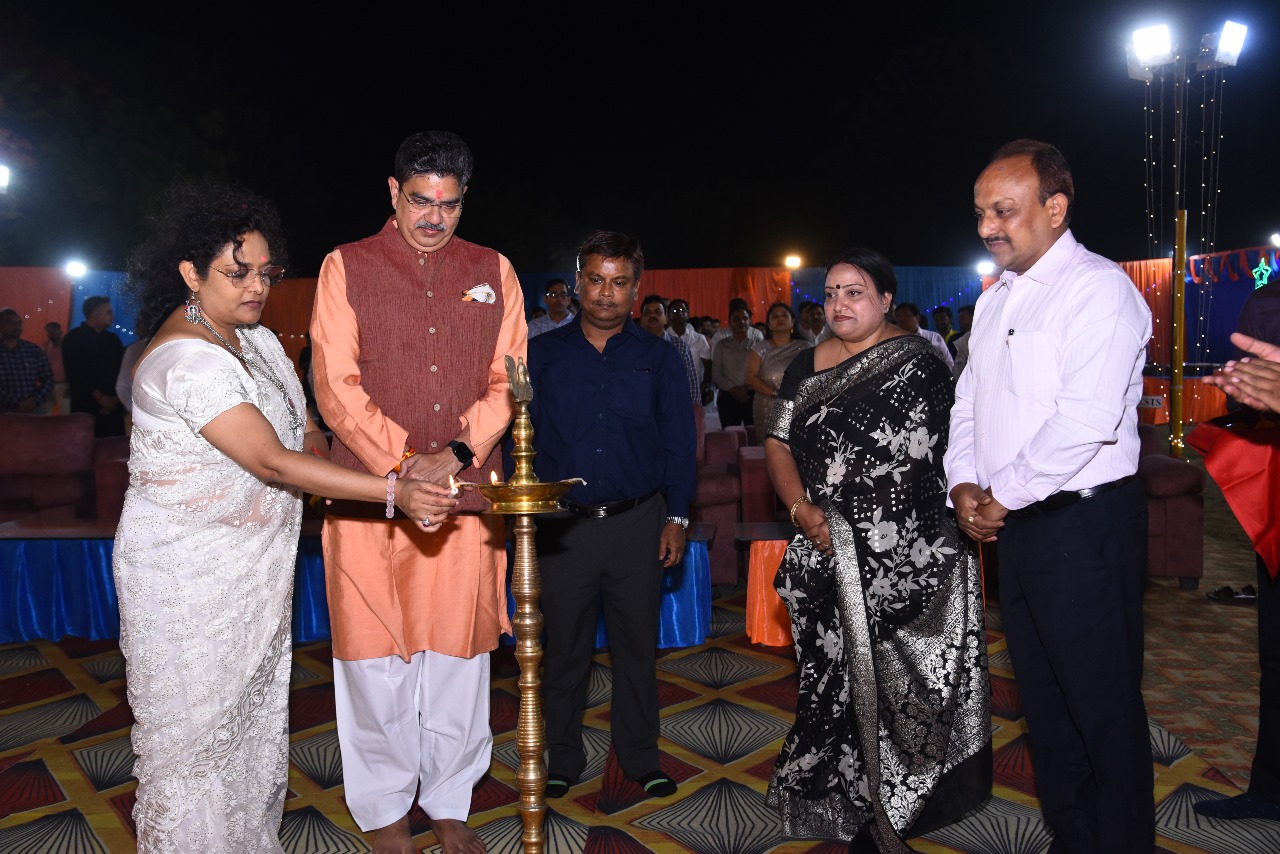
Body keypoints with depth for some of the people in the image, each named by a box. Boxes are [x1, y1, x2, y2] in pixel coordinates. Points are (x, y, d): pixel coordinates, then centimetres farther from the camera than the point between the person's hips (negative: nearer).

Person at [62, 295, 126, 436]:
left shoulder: (113, 339, 14)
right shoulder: (73, 339, 0)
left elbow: (123, 371, 10)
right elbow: (74, 374, -8)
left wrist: (115, 398, -5)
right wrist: (100, 397, -12)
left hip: (113, 406, 4)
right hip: (86, 406, -4)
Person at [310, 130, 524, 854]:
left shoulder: (494, 272, 11)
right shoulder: (347, 267, 4)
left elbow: (508, 379, 6)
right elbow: (336, 384, -3)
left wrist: (456, 455, -9)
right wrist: (404, 465, -14)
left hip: (466, 492, 2)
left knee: (458, 655, 9)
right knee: (376, 659, 6)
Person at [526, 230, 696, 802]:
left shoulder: (658, 359, 5)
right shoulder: (541, 354, 4)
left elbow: (679, 443, 5)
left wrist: (677, 518, -1)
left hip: (637, 523, 0)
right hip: (562, 524, 0)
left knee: (637, 645, 11)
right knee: (564, 647, 10)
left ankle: (640, 758, 28)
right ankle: (562, 759, 28)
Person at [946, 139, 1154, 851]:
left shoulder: (1099, 288, -12)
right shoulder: (994, 300, 14)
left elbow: (1086, 419, -22)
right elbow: (968, 400, 17)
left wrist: (1004, 497, -15)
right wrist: (964, 482, 1)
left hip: (1083, 519, -8)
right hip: (1011, 523, 8)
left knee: (1103, 704, 3)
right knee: (1043, 694, 17)